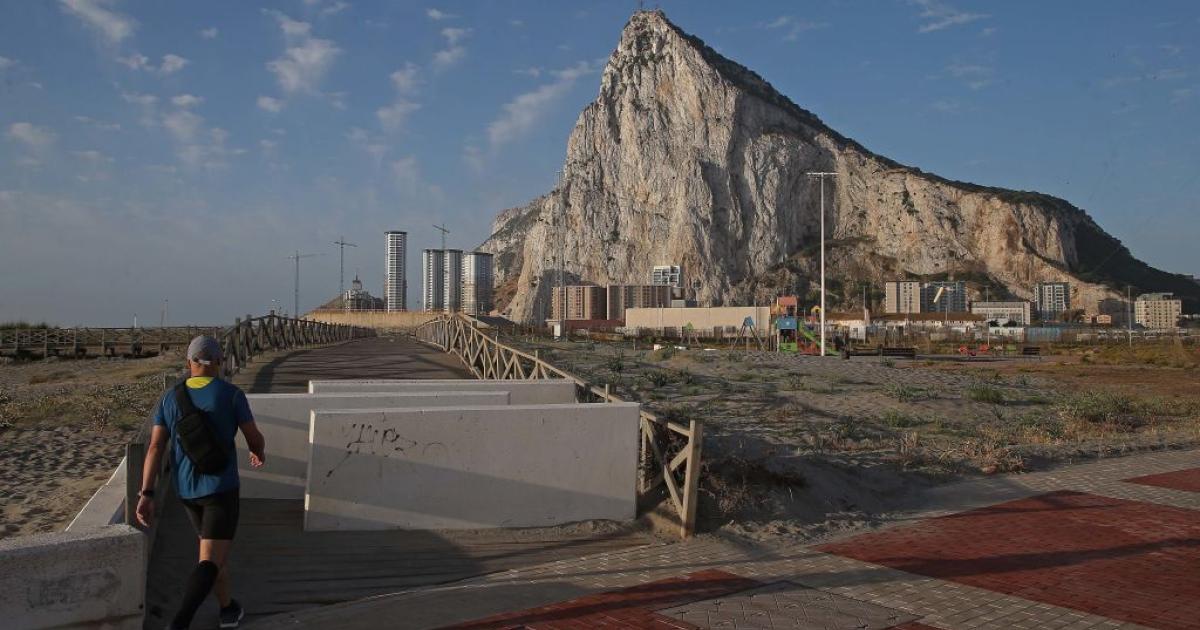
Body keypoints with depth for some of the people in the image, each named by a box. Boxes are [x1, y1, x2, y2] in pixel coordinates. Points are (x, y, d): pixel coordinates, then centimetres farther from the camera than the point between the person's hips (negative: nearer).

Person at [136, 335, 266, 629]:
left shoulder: (170, 398, 1)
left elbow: (155, 447, -6)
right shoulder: (231, 394, -11)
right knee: (210, 562, -6)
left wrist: (146, 495, -8)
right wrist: (259, 453, 20)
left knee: (215, 548, 26)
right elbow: (255, 438, -5)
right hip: (221, 487, -6)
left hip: (187, 489, 6)